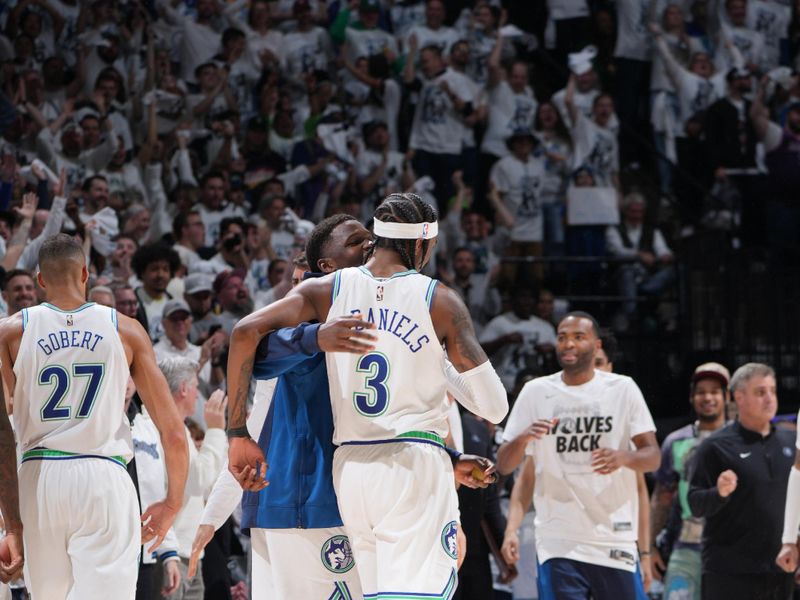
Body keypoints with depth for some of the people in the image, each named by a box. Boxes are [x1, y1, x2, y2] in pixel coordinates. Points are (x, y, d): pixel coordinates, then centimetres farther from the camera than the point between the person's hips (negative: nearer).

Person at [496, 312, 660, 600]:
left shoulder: (622, 389, 4)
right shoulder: (536, 392, 5)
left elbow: (653, 456, 2)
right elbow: (504, 465, 5)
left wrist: (623, 457, -21)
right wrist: (523, 438, -18)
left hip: (614, 538, 0)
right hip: (558, 541, 0)